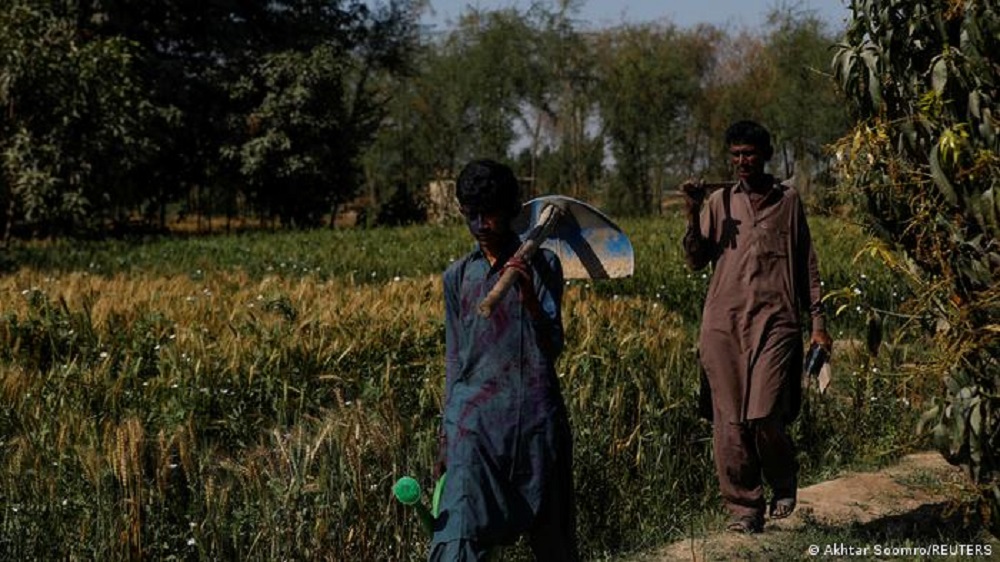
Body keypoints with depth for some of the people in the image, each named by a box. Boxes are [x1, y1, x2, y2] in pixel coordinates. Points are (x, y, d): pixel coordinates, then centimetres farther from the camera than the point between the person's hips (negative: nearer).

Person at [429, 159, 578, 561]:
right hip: (474, 420, 1)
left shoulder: (542, 266, 2)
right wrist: (446, 438, 13)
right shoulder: (457, 276, 11)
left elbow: (553, 347, -5)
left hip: (534, 417, -1)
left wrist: (530, 300, -23)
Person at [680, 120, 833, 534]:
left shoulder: (787, 200, 12)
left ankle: (783, 481, 16)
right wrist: (693, 215, -6)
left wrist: (818, 321, 11)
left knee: (763, 415, -13)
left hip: (774, 318, -2)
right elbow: (696, 262, 8)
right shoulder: (719, 202, 13)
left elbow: (806, 264, 15)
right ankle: (744, 507, 9)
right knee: (729, 421, -1)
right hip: (723, 321, 2)